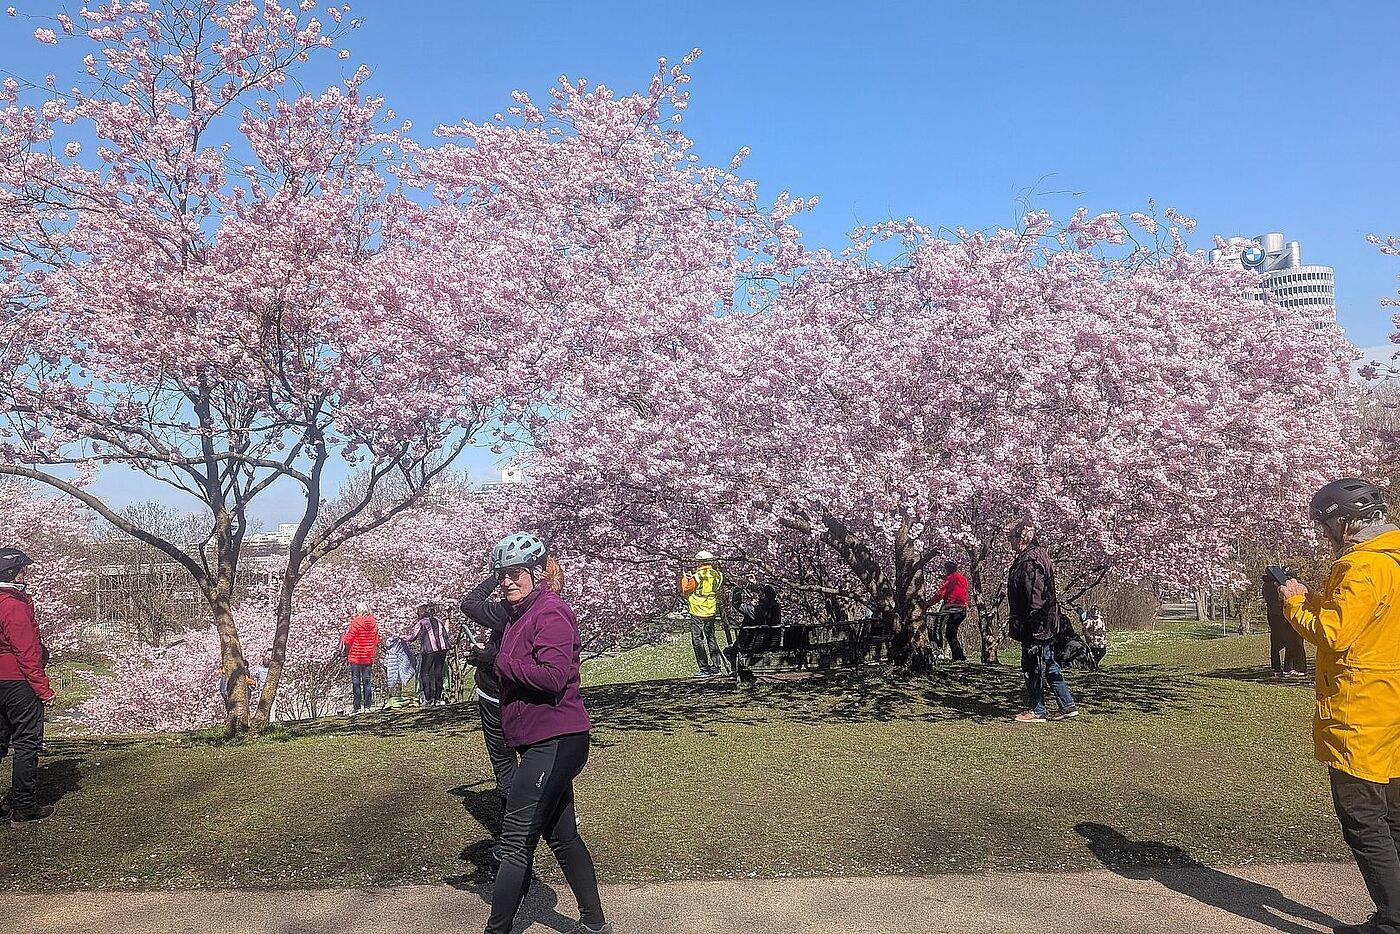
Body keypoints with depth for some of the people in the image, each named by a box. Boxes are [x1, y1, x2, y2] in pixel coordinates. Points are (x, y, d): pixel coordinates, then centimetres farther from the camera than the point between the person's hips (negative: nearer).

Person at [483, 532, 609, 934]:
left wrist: (504, 663, -14)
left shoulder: (551, 612, -15)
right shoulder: (521, 614, 15)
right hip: (545, 743, 11)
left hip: (554, 743, -10)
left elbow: (553, 676, -24)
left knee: (516, 841, -8)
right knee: (561, 836, 18)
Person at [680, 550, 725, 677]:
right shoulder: (716, 575, 3)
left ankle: (704, 669, 0)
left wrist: (684, 579, 8)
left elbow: (686, 590, -10)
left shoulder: (698, 576, -17)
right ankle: (716, 667, 18)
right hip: (711, 612, 7)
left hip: (698, 613, -7)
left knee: (698, 640, 1)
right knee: (711, 639, 16)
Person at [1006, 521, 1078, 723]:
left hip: (1035, 625, -10)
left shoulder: (1030, 561, -19)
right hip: (1046, 625, 10)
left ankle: (1036, 711, 8)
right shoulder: (1039, 555, 14)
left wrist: (1034, 625, -24)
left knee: (1033, 668, -1)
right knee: (1049, 665, 16)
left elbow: (1036, 596, -24)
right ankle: (1068, 705, 21)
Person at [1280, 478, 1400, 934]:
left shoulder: (1363, 566, -20)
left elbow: (1333, 633, -24)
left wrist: (1294, 603, -9)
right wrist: (1311, 598, 9)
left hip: (1359, 720, -10)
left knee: (1363, 825, -1)